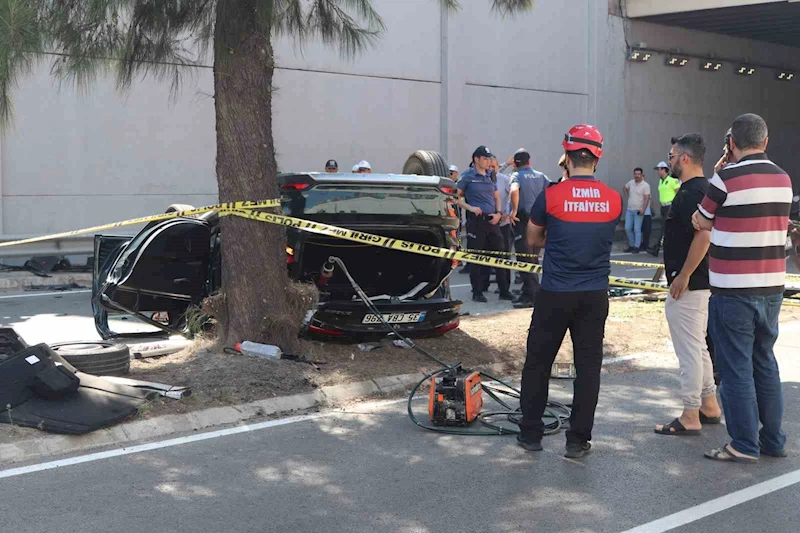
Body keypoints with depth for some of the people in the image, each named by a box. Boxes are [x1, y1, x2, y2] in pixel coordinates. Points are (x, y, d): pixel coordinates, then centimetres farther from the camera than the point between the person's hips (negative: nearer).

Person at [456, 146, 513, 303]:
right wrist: (470, 208, -16)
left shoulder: (490, 177, 14)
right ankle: (477, 292, 8)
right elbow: (457, 197, -3)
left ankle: (504, 291, 13)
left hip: (492, 220, 5)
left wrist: (498, 213, 2)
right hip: (476, 220, -5)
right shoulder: (468, 176, -2)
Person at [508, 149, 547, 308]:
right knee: (533, 259, 16)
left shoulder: (517, 175, -4)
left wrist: (514, 211, -17)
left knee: (524, 259, -4)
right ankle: (533, 292, 21)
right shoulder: (540, 176, 12)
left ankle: (529, 296, -7)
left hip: (523, 219, -6)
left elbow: (514, 191, -25)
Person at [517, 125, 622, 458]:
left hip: (555, 294, -2)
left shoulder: (551, 196, -10)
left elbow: (533, 241, 5)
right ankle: (578, 440, 10)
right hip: (595, 295, 2)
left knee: (538, 363, 11)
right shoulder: (614, 200, -2)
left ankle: (531, 433, 18)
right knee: (588, 366, 7)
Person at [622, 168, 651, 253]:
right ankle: (631, 245, 20)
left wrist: (643, 210, -24)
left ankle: (636, 247, 3)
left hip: (638, 211, -6)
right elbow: (625, 189, 28)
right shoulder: (631, 183, 7)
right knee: (627, 228, 7)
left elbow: (647, 198, -16)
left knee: (637, 229, -4)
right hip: (629, 210, 6)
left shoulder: (645, 185, -10)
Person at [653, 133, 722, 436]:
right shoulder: (705, 188, 13)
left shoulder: (690, 193, -19)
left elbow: (703, 236, -29)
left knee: (689, 351, -4)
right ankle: (709, 407, 28)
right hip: (701, 283, 11)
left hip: (687, 285, -11)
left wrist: (683, 276, -24)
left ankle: (690, 418, 2)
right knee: (698, 347, 19)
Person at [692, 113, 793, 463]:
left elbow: (701, 222, 0)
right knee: (765, 363, 16)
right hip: (772, 288, 7)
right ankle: (772, 439, 22)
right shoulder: (783, 179, 7)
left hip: (733, 291, -6)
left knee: (736, 368, 0)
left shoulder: (727, 179, -13)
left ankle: (745, 446, 3)